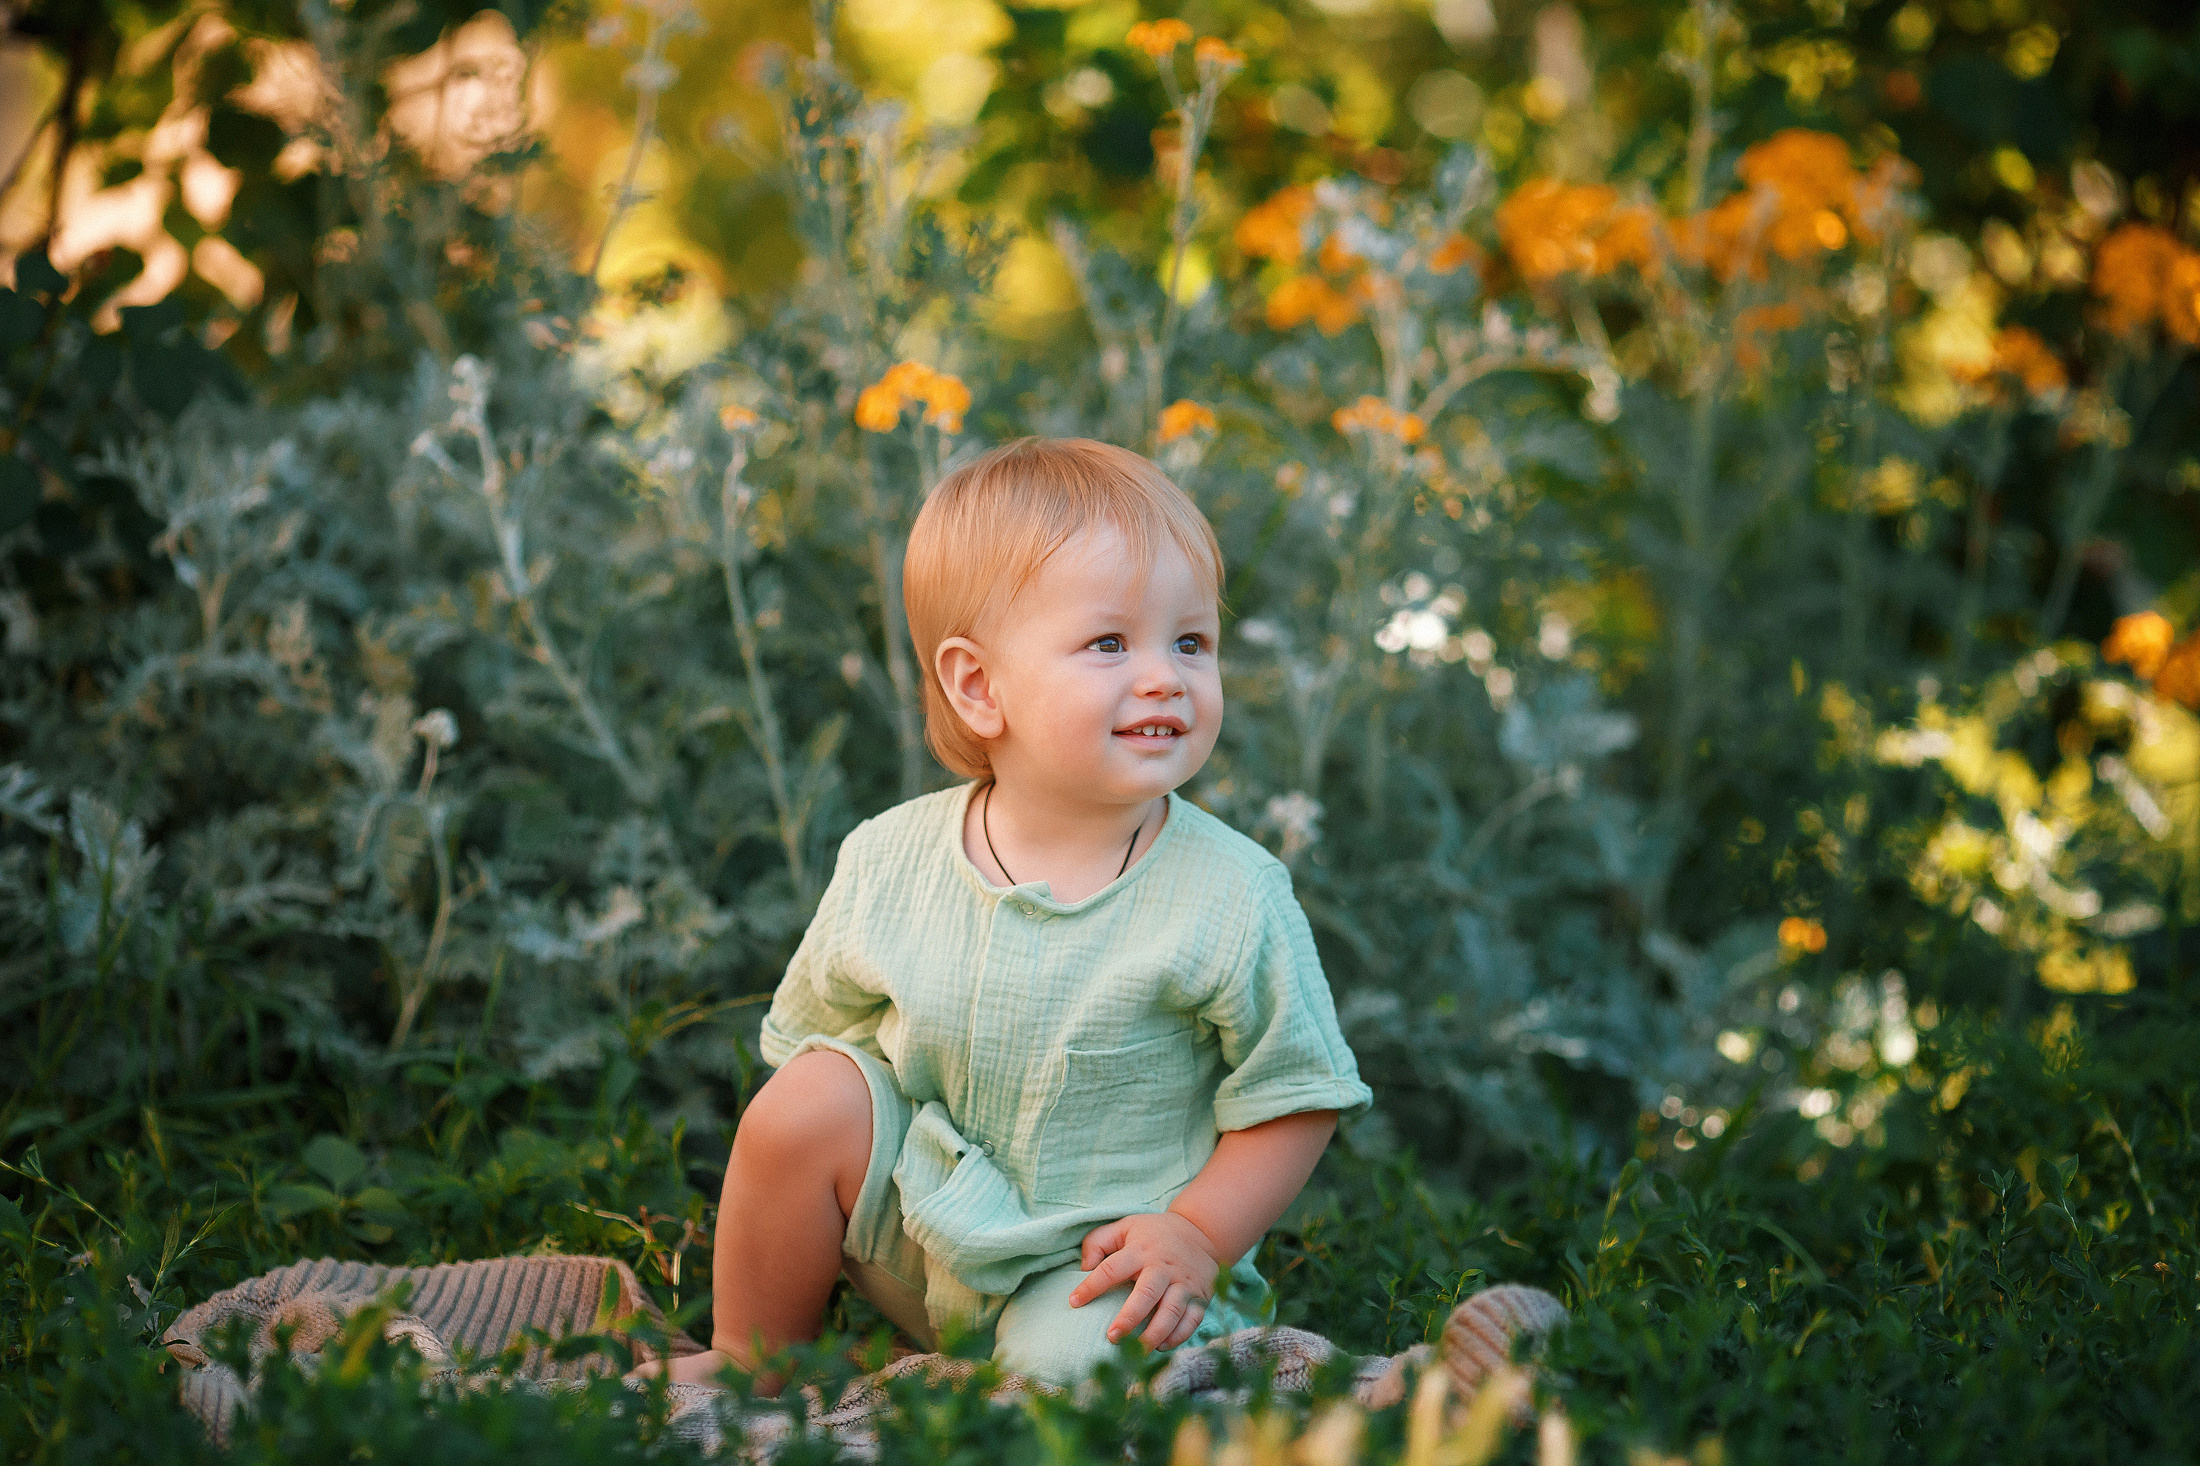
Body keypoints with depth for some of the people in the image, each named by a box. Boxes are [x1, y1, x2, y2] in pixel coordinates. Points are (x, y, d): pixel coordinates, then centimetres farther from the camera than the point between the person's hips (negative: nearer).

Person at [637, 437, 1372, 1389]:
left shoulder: (1233, 900, -16)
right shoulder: (888, 864, -9)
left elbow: (1297, 1098, -7)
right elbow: (813, 1030, 6)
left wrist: (1197, 1237, -16)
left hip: (1096, 1262, -3)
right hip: (920, 1214, 4)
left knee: (1071, 1360, -33)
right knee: (803, 1101, -20)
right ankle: (750, 1363, 4)